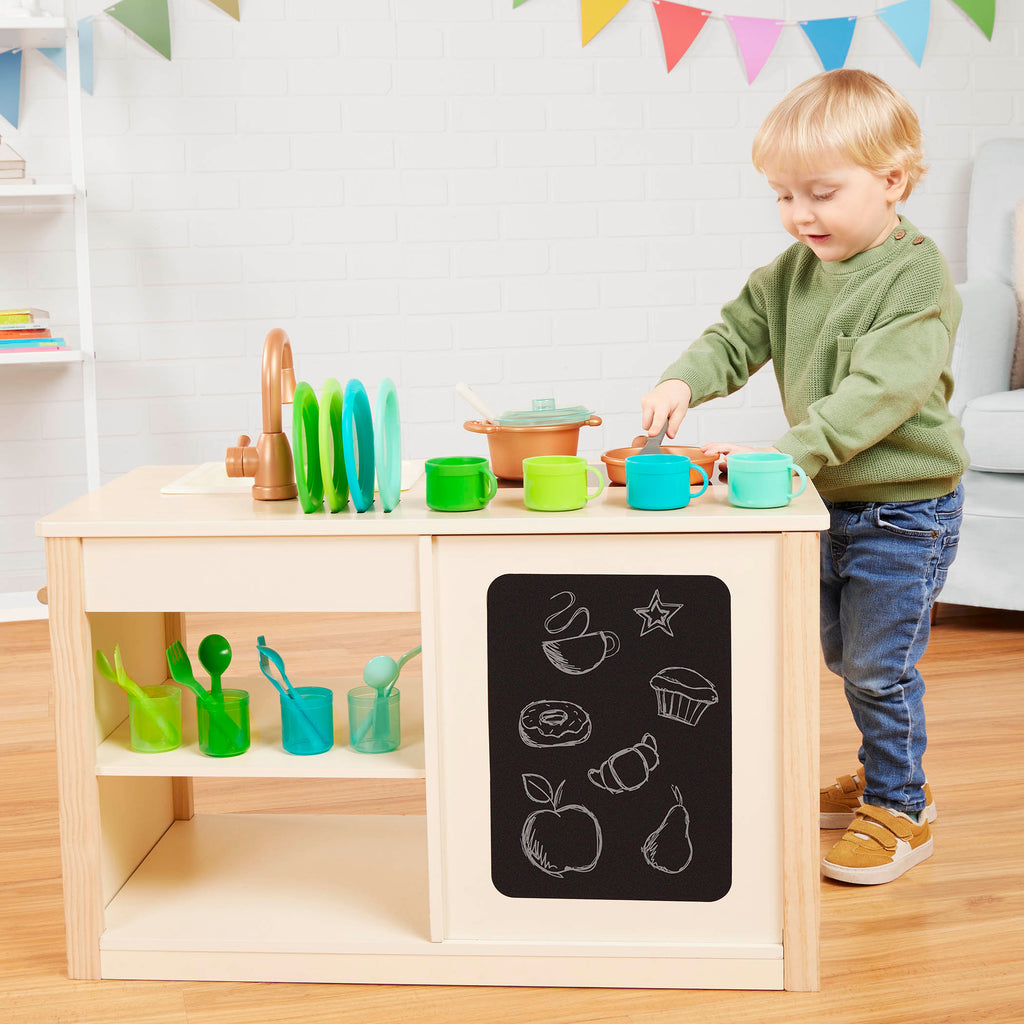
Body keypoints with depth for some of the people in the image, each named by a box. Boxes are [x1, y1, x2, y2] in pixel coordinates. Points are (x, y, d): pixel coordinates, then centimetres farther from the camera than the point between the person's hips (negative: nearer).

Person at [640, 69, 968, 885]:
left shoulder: (919, 278, -21)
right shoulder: (794, 271, 2)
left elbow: (878, 392, -30)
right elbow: (739, 336, 6)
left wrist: (786, 453, -39)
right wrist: (684, 381, -16)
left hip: (905, 508, -8)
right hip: (833, 500, 8)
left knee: (879, 664, -1)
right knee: (845, 655, 19)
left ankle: (899, 811, 17)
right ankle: (891, 777, 38)